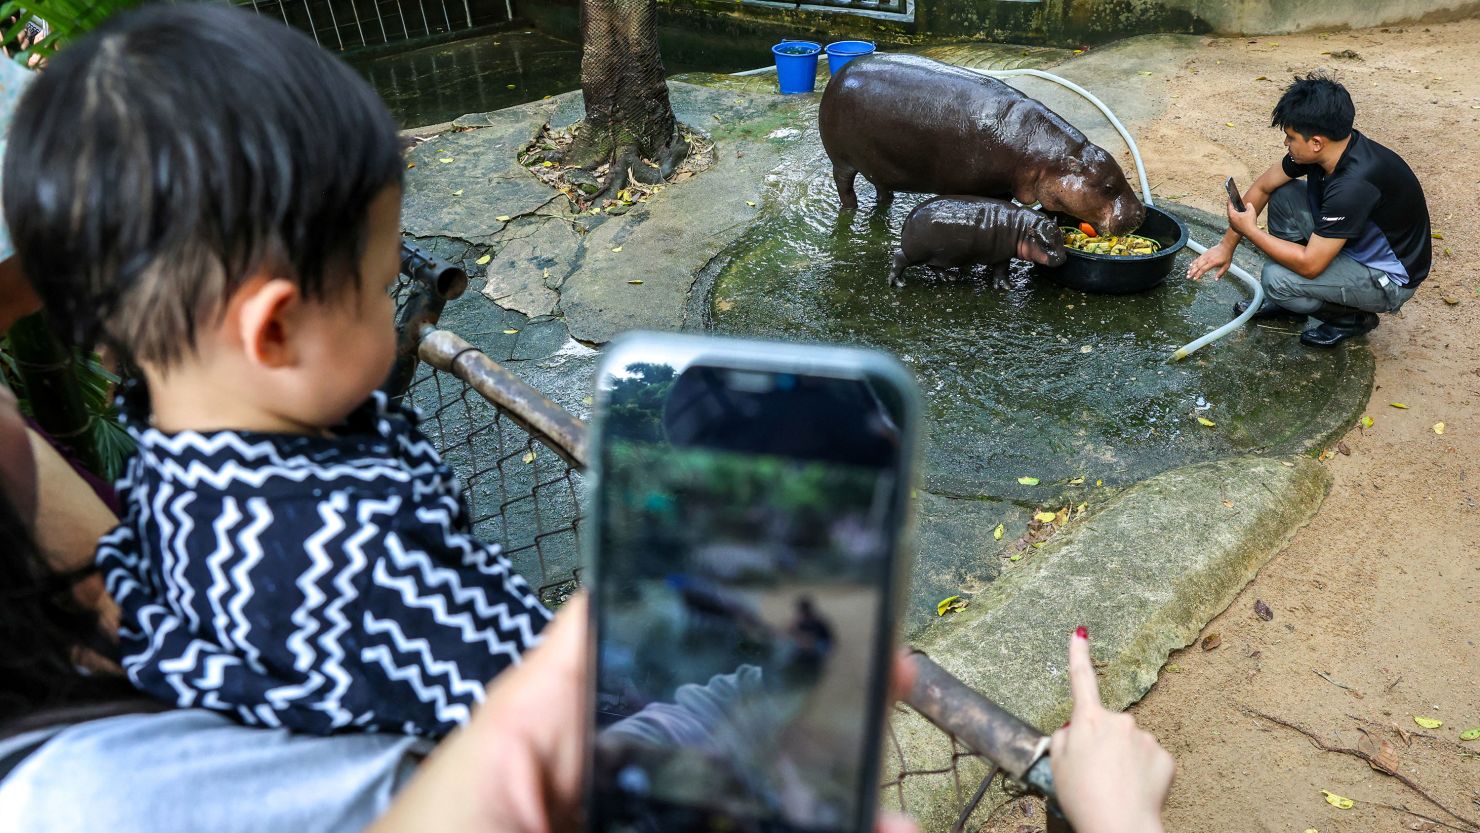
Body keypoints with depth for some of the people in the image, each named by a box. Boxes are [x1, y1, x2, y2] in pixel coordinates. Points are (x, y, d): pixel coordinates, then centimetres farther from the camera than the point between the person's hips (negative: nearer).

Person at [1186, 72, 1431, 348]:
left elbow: (1310, 264, -31)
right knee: (1284, 194, -1)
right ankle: (1287, 303, 13)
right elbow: (1263, 186, 4)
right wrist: (1227, 244, 2)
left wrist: (1250, 230, -22)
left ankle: (1351, 317, 3)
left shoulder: (1354, 185, -36)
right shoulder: (1328, 147, -11)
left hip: (1390, 278, -9)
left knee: (1276, 277, -26)